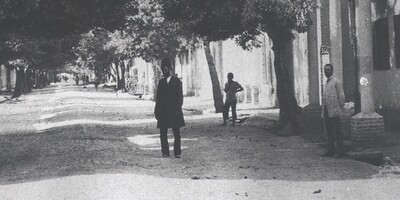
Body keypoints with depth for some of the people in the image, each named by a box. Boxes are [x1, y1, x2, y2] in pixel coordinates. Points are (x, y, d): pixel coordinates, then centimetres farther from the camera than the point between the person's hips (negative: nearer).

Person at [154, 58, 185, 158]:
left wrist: (178, 109, -11)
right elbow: (158, 97, 12)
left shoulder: (176, 80, 3)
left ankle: (177, 152, 3)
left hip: (174, 110, -3)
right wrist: (156, 111, 4)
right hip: (163, 111, 3)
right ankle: (165, 152, 4)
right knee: (163, 133, -1)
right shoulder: (161, 82, 13)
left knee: (177, 133, -1)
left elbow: (180, 96, -2)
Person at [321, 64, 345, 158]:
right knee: (329, 132, 9)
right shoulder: (326, 83, 18)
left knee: (337, 131, -5)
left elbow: (341, 97, -6)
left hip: (334, 111, -8)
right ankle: (331, 150, 13)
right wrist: (323, 111, 14)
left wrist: (340, 109, -7)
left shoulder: (336, 82, -5)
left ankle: (339, 151, -2)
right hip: (326, 111, 8)